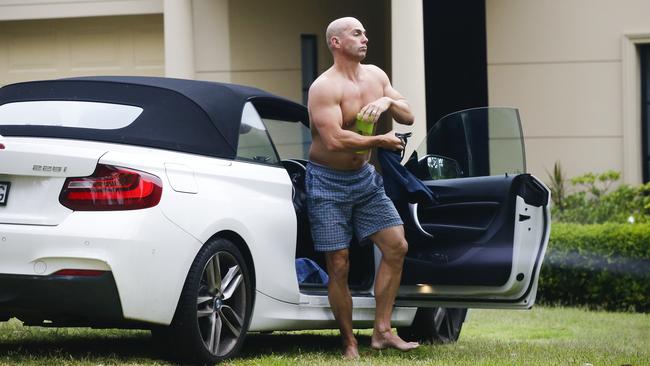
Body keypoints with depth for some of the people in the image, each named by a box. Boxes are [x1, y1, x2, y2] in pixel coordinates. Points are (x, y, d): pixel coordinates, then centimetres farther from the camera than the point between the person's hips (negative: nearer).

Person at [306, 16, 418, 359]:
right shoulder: (325, 87, -18)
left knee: (396, 245, 0)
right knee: (338, 265, -6)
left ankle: (382, 331, 6)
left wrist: (388, 102, -16)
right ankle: (349, 343, 5)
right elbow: (335, 140, -29)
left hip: (363, 177, 7)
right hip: (328, 181, -7)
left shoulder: (375, 76, 5)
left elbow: (408, 117, 6)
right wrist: (380, 141, -19)